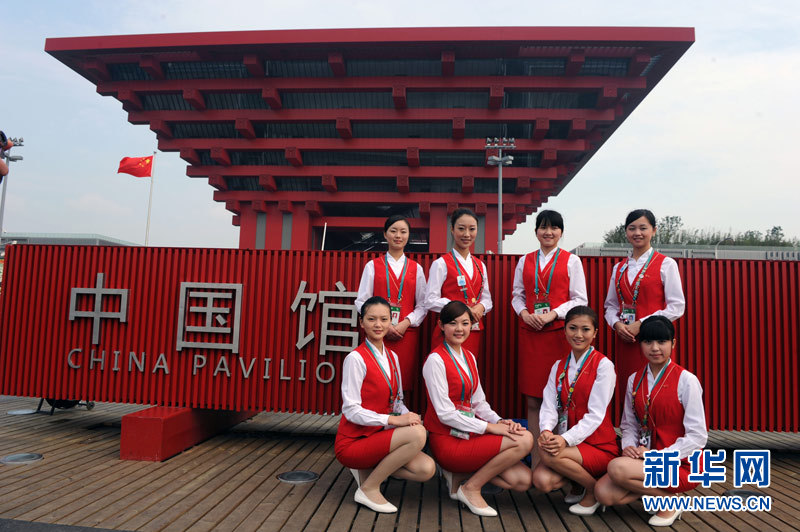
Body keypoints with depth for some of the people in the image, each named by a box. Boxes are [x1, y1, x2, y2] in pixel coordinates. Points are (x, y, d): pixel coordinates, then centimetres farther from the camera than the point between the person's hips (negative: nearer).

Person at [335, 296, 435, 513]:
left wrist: (409, 416, -11)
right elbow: (351, 410, -18)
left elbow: (397, 402, 12)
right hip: (352, 442, -7)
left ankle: (368, 468, 10)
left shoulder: (392, 357, 8)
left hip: (379, 436, 7)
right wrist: (393, 419, -26)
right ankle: (368, 489, -9)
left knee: (426, 469, -14)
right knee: (417, 434, -28)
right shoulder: (356, 358, -15)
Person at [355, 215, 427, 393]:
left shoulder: (416, 269, 11)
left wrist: (406, 323, -9)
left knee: (404, 383, -1)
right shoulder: (373, 266, 8)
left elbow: (423, 305, 7)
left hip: (407, 334, 1)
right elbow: (361, 302, 2)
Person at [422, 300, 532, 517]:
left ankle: (461, 473, 8)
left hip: (468, 433, 8)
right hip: (447, 441, -8)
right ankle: (471, 488, -5)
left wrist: (499, 421, -7)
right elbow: (445, 414, -17)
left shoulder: (469, 357, 12)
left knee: (523, 480, -6)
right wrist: (490, 427, -17)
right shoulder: (436, 360, -13)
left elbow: (478, 402, 13)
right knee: (525, 440, -18)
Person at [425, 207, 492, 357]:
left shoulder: (480, 265, 14)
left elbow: (487, 298, 16)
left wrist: (480, 307, -7)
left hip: (475, 332, 5)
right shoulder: (441, 264, -4)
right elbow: (431, 300, -11)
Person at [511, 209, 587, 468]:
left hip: (559, 333, -2)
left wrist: (553, 314, -12)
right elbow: (517, 294, 15)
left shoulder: (571, 260, 6)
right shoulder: (525, 261, 14)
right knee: (532, 400, 3)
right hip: (530, 333, 3)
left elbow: (580, 299, 1)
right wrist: (524, 313, -4)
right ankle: (535, 460, 11)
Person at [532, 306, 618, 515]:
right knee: (541, 480, -21)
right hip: (568, 442, 4)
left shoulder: (603, 365, -8)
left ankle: (595, 490, -3)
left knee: (548, 453, -29)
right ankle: (580, 477, 10)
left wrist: (566, 439, -27)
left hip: (599, 445, -4)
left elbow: (596, 414, -15)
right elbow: (549, 405, -1)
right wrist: (546, 430, -22)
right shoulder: (559, 367, 9)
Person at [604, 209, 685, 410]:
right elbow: (610, 305, 16)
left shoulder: (666, 264, 0)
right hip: (625, 340, 4)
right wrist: (617, 324, -5)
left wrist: (641, 324, -13)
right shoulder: (619, 268, 14)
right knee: (626, 392, 6)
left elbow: (677, 307, -6)